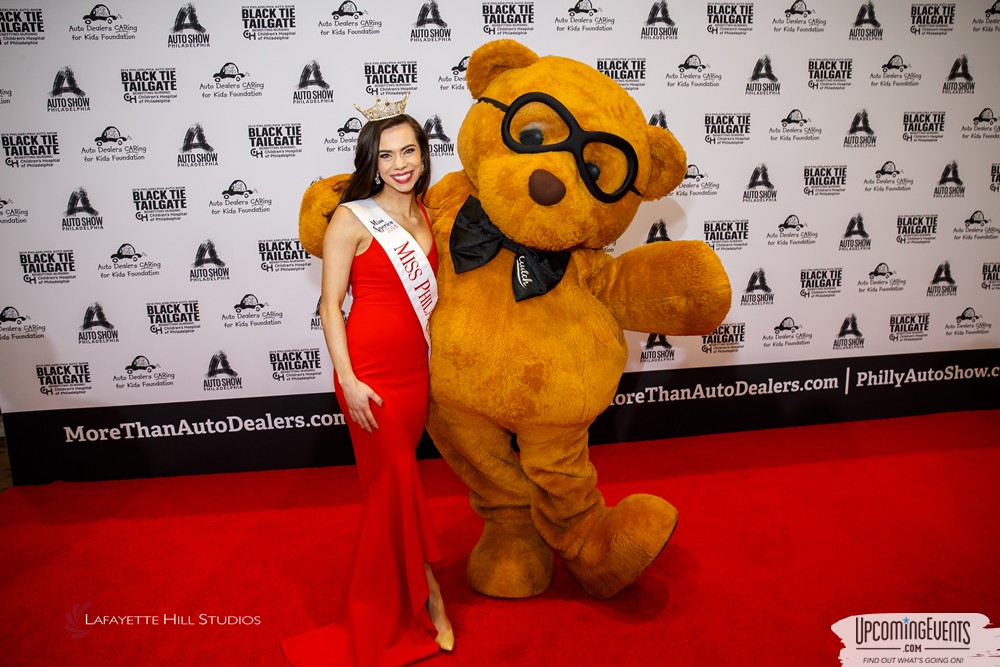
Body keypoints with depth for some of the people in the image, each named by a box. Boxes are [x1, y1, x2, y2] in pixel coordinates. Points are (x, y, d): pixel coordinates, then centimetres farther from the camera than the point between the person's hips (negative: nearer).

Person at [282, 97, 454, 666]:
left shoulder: (426, 212, 9)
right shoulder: (353, 218, -7)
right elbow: (330, 304, -8)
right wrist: (347, 379, -15)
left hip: (417, 367, 5)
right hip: (371, 371, -5)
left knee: (390, 487, 15)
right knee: (397, 483, 5)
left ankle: (381, 612, 33)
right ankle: (427, 592, 27)